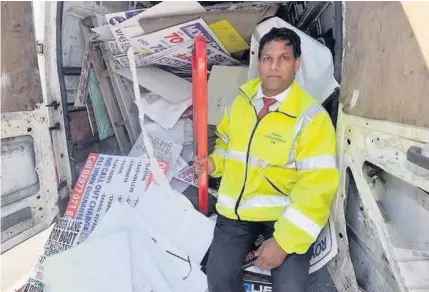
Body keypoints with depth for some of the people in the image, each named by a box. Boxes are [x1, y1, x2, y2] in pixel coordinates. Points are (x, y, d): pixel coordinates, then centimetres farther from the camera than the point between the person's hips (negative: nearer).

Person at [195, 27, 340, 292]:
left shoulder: (311, 117, -15)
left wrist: (284, 241, -22)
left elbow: (318, 187, -19)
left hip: (285, 212, -4)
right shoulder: (242, 100, 2)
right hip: (238, 207, 4)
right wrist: (214, 163, -3)